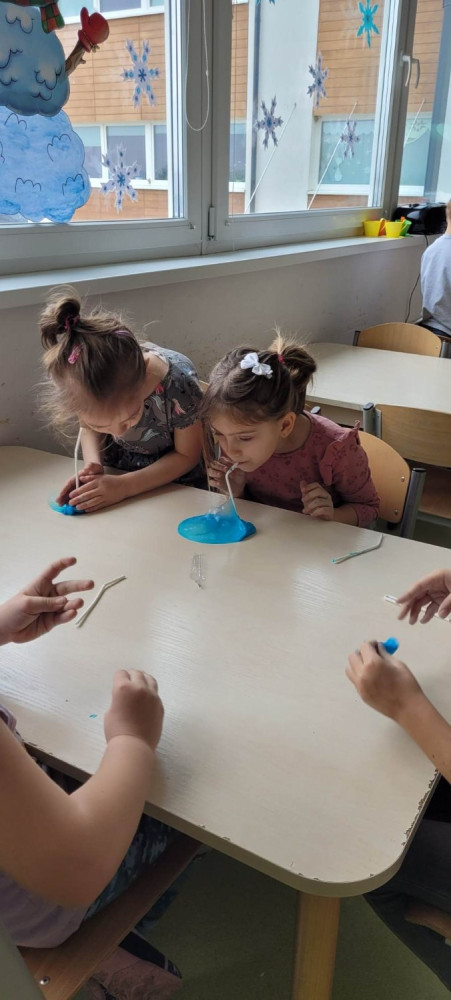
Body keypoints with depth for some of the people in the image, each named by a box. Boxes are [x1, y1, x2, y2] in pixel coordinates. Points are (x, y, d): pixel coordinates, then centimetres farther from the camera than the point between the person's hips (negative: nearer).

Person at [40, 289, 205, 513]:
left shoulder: (178, 382, -32)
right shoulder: (87, 382, -23)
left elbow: (187, 455, -16)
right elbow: (89, 429, -1)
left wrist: (124, 486, -24)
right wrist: (92, 466, -19)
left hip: (176, 486, -4)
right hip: (112, 478, 4)